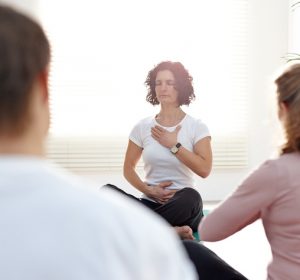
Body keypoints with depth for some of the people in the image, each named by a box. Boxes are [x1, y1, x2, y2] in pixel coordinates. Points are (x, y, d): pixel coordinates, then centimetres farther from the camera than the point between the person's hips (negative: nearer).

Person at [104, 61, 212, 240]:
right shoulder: (142, 127, 8)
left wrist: (174, 145, -10)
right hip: (149, 203, 3)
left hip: (182, 206, -2)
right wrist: (147, 189, -7)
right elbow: (128, 168, 11)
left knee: (191, 197, -40)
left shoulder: (197, 127, 1)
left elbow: (204, 169, -10)